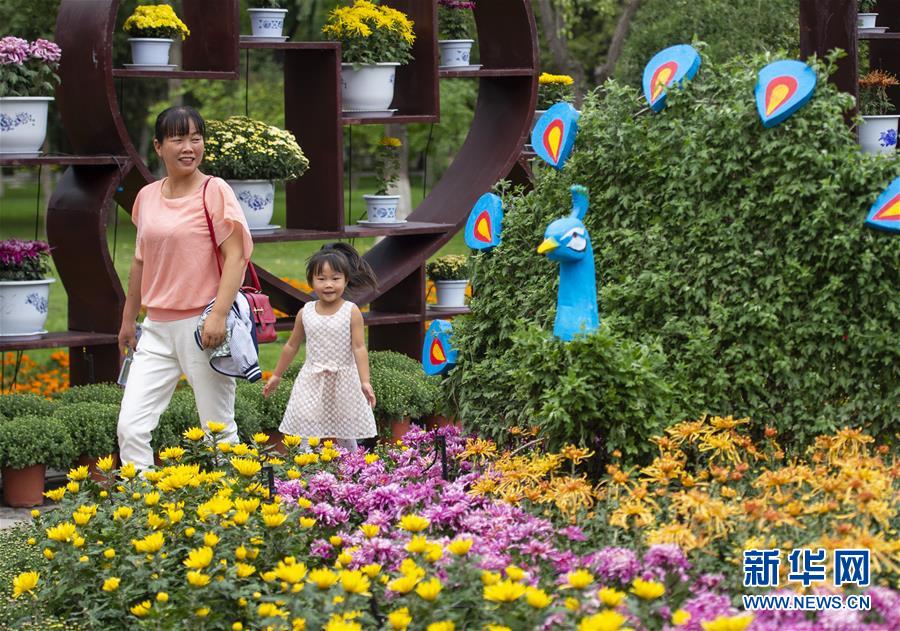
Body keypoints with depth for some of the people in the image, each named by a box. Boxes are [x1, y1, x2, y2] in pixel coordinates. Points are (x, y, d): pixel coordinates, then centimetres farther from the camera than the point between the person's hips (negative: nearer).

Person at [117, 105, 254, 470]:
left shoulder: (215, 191, -6)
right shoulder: (147, 197, 10)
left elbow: (236, 255, -12)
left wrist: (218, 315, -22)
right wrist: (128, 319, 24)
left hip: (202, 326, -5)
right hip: (158, 328, 5)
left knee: (219, 431, 2)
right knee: (130, 429, -3)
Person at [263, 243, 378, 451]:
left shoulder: (351, 312, -8)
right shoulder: (305, 313, 1)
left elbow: (359, 348, -10)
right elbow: (292, 346, 13)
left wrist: (365, 382, -19)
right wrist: (276, 376, 19)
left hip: (343, 382, -2)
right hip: (312, 383, 2)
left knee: (346, 438, 6)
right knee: (308, 435, -4)